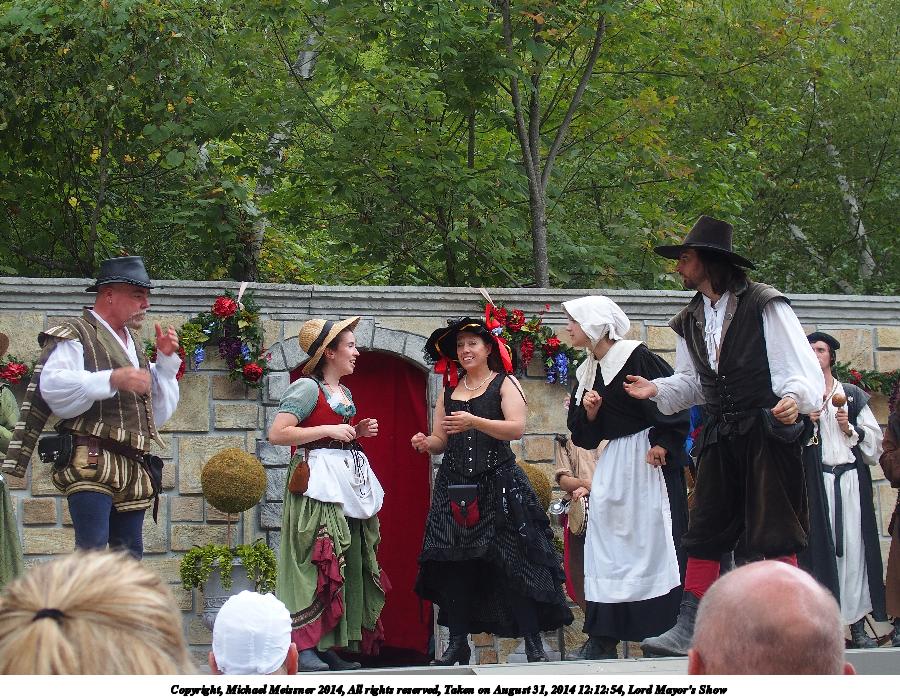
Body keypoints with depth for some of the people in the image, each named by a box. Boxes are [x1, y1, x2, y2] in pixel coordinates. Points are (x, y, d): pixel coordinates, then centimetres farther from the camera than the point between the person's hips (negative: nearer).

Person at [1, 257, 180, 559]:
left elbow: (159, 412, 26)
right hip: (92, 466, -8)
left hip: (134, 471, 8)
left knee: (129, 554, 6)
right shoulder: (75, 337, 0)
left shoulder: (134, 343, 25)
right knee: (93, 549, -17)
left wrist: (166, 360, 14)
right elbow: (54, 388, -18)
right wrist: (112, 379, -25)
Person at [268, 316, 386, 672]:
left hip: (350, 477, 9)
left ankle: (331, 646, 11)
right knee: (317, 561, -13)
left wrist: (356, 433, 11)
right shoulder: (307, 387, -9)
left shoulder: (344, 392, 19)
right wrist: (329, 430, -16)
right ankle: (305, 646, -13)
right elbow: (277, 433, -17)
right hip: (318, 481, -9)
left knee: (349, 562, 7)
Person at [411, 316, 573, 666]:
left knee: (512, 563, -9)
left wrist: (474, 421, -23)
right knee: (454, 566, -2)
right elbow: (441, 440, 17)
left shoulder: (505, 384, 4)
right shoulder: (449, 391, 17)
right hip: (455, 487, 4)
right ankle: (458, 645, 7)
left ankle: (533, 645, -6)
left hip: (499, 486, -4)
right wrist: (426, 443, -7)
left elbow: (516, 428, -11)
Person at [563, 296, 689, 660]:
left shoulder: (635, 356, -10)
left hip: (649, 458, -8)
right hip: (613, 462, 8)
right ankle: (603, 640, 2)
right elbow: (585, 435, 16)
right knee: (606, 544, 2)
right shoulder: (587, 371, 14)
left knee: (652, 539, -8)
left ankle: (666, 630, -5)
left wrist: (663, 443, -18)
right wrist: (588, 410, -3)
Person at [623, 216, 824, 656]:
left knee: (773, 535, -4)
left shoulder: (763, 306, -7)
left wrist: (795, 397, -31)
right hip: (720, 438, 6)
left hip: (768, 433, -6)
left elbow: (802, 369, -11)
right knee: (704, 533, 2)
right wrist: (657, 390, 4)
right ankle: (688, 629, 3)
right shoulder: (690, 322, 13)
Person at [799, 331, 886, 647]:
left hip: (851, 478, 1)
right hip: (814, 480, -1)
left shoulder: (853, 395, 14)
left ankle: (857, 624, -3)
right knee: (819, 546, -7)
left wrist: (851, 429, -5)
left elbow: (874, 438, 11)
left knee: (854, 546, -4)